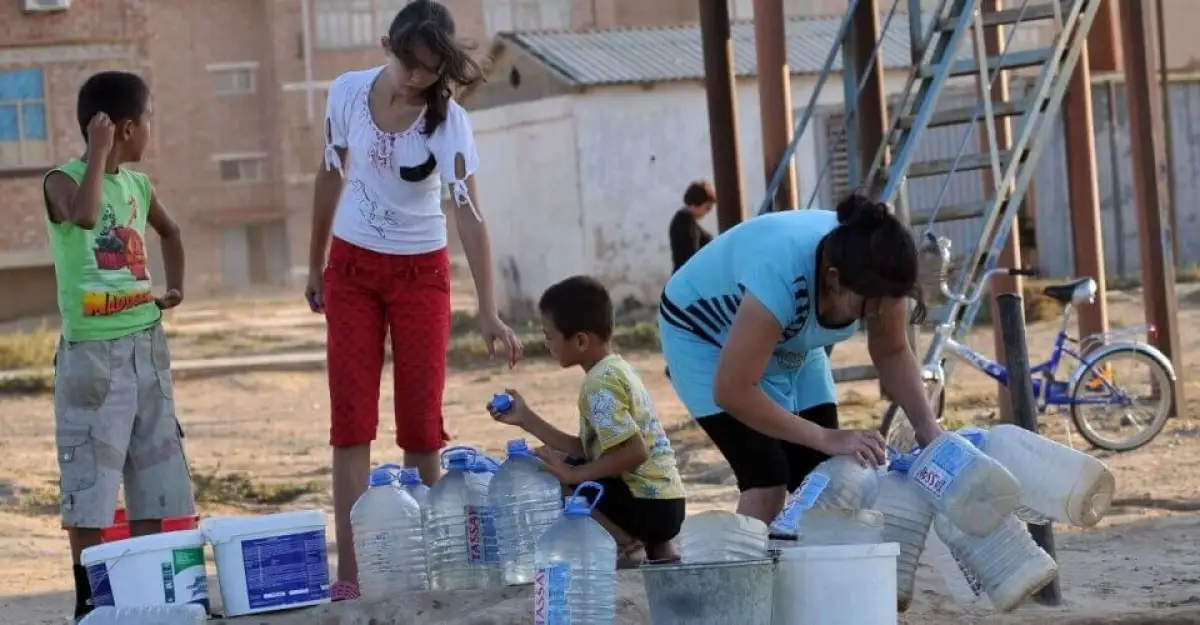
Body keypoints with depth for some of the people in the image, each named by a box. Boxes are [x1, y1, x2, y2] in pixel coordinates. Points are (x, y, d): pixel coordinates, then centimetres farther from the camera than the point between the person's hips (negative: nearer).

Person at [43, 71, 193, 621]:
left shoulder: (138, 185, 10)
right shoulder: (63, 179, -9)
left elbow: (169, 232, 31)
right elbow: (84, 216, -33)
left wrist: (175, 286, 18)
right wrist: (98, 152, -24)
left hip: (146, 343, 7)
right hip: (92, 350, -7)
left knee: (153, 470, 9)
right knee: (89, 478, -4)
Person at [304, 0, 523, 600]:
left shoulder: (447, 120, -19)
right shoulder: (347, 92, -10)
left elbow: (468, 214, -28)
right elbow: (331, 176, 5)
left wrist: (488, 310, -38)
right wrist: (315, 264, 12)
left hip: (421, 272, -2)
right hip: (352, 265, 2)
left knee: (422, 417, 0)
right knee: (351, 417, -4)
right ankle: (348, 570, -6)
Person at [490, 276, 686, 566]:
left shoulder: (600, 384, -17)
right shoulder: (616, 369, 12)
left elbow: (634, 452, -26)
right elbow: (587, 449, 14)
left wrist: (573, 474, -21)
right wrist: (527, 420, 13)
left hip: (647, 503, -10)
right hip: (660, 501, 10)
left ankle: (625, 545, -6)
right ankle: (655, 549, 16)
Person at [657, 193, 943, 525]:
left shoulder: (874, 275, -26)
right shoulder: (780, 277, -43)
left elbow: (892, 352, -8)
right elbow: (732, 391, -37)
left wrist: (927, 426, -22)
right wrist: (827, 438, -37)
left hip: (789, 344, 6)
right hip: (704, 336, -6)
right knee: (767, 481, -19)